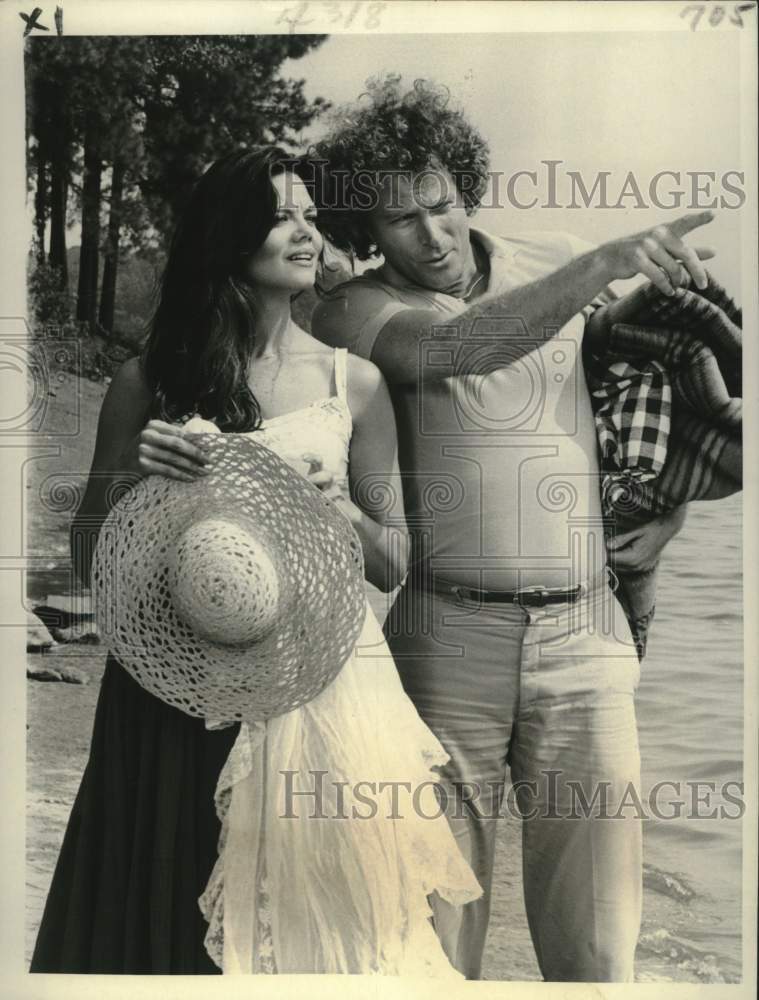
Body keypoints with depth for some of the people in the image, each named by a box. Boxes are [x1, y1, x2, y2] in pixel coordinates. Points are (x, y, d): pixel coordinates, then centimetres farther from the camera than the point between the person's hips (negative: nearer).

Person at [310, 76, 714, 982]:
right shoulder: (354, 313, 0)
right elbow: (461, 347, -22)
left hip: (584, 633, 2)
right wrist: (602, 264, -29)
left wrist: (669, 508, 11)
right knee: (437, 911, 8)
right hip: (443, 636, -2)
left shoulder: (555, 264, 10)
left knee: (596, 925, 6)